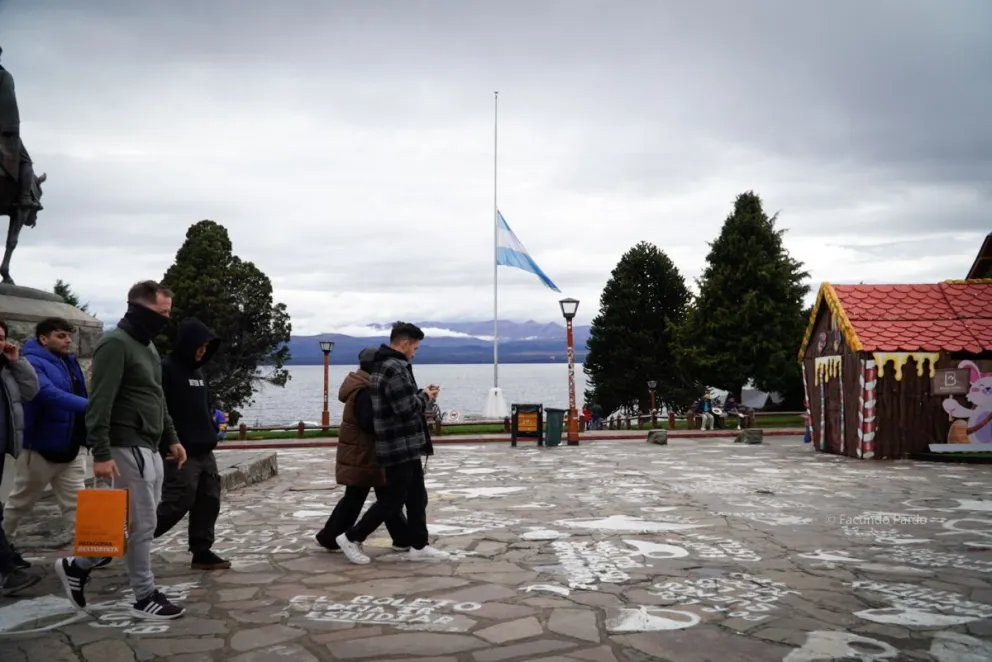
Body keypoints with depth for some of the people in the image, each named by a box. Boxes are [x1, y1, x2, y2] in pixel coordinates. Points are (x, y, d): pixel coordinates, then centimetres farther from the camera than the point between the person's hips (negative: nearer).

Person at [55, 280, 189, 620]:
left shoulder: (147, 345, 15)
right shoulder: (115, 344, -14)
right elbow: (98, 404, -20)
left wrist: (171, 438, 19)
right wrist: (101, 453, -24)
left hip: (148, 448, 10)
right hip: (127, 448, -10)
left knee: (139, 520, 14)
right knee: (142, 523, -2)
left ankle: (77, 567, 26)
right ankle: (145, 598, 11)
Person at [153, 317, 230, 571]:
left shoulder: (196, 370, 16)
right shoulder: (166, 369, -11)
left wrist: (212, 427, 13)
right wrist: (168, 446, -22)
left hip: (204, 450, 9)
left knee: (209, 501, 8)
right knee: (177, 503, -8)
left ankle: (202, 552, 16)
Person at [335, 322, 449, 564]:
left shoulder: (386, 365, 13)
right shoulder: (395, 369, -21)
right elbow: (407, 409, -24)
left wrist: (422, 394, 8)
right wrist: (426, 398, -7)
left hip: (407, 447, 10)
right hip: (399, 448, -10)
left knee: (417, 497, 14)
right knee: (393, 500, 0)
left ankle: (419, 546, 21)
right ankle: (351, 538, 12)